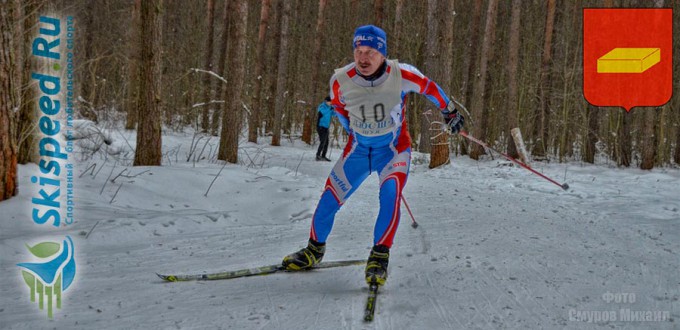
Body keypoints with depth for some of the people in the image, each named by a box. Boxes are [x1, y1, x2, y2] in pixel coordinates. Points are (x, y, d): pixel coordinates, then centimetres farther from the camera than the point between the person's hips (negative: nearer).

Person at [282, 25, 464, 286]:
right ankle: (314, 250, 26)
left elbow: (428, 87, -2)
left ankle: (380, 256, -18)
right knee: (329, 200, 1)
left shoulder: (401, 75, -23)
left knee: (390, 194, -29)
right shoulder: (341, 81, -17)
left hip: (394, 149, -2)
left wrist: (450, 112, 11)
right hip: (358, 149, 2)